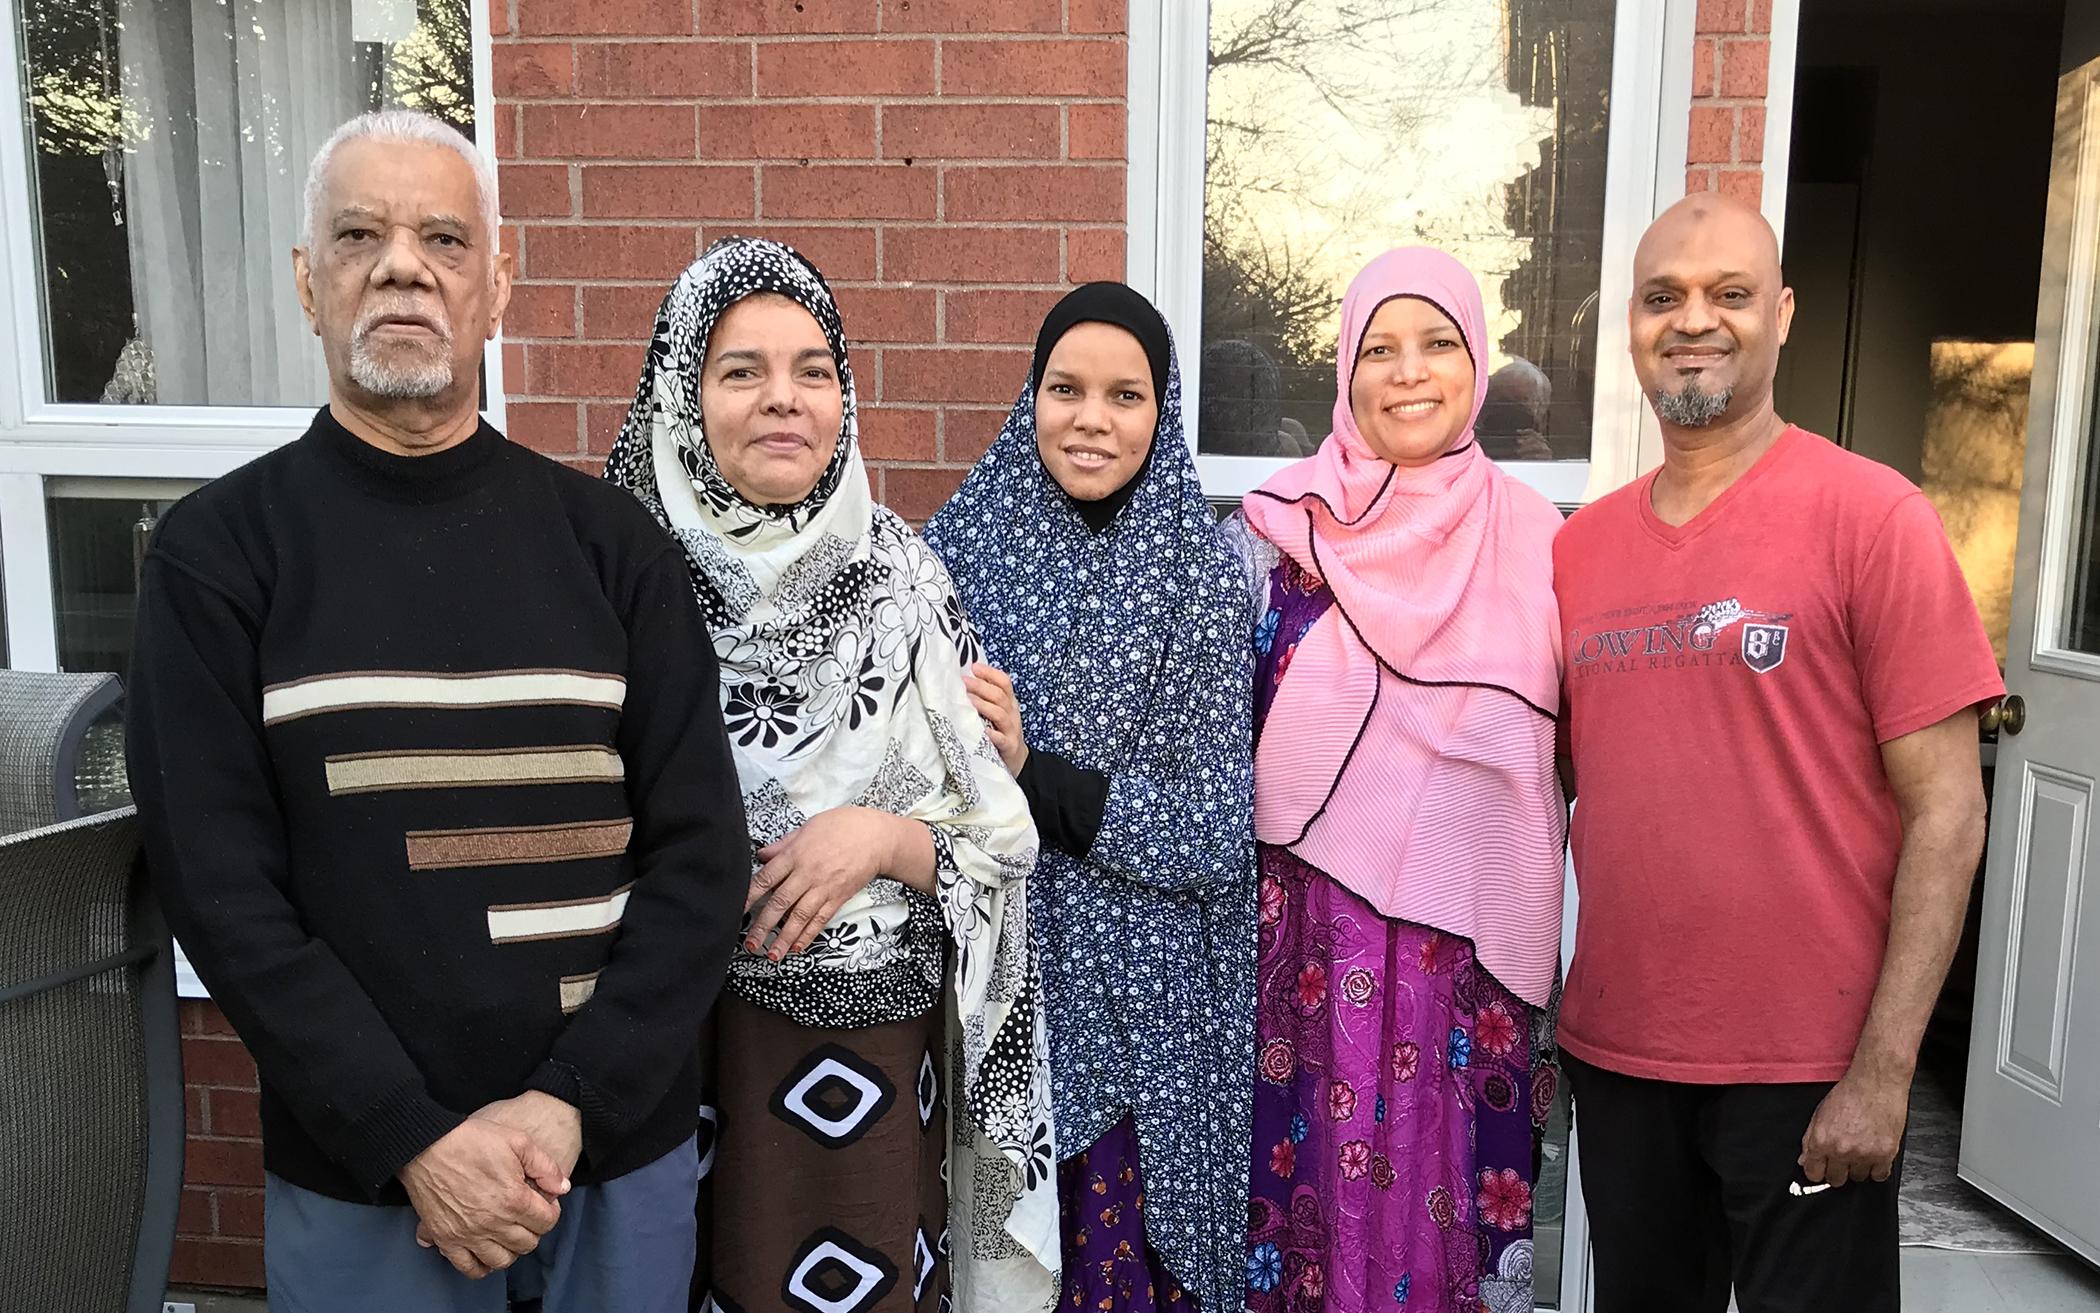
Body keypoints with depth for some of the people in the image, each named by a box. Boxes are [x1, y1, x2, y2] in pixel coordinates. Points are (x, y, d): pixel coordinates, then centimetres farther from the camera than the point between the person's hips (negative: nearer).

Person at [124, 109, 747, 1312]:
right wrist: (415, 1139, -15)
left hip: (624, 1139, 2)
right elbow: (219, 880, -8)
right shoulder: (219, 550, -3)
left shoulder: (608, 539, -1)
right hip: (359, 1168, -1)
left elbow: (701, 846, -4)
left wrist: (571, 1103, -13)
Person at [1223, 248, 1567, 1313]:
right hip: (1314, 930, -1)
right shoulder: (1280, 526, -4)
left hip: (1475, 940, 2)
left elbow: (1568, 740, 10)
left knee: (1454, 1181, 12)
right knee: (1317, 1172, 8)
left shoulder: (1535, 537, 2)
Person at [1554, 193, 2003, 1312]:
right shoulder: (1581, 545, 5)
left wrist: (1883, 1070, -13)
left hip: (1808, 1069, -4)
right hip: (1613, 1052, 4)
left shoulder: (1872, 517, -8)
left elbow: (1946, 814, -10)